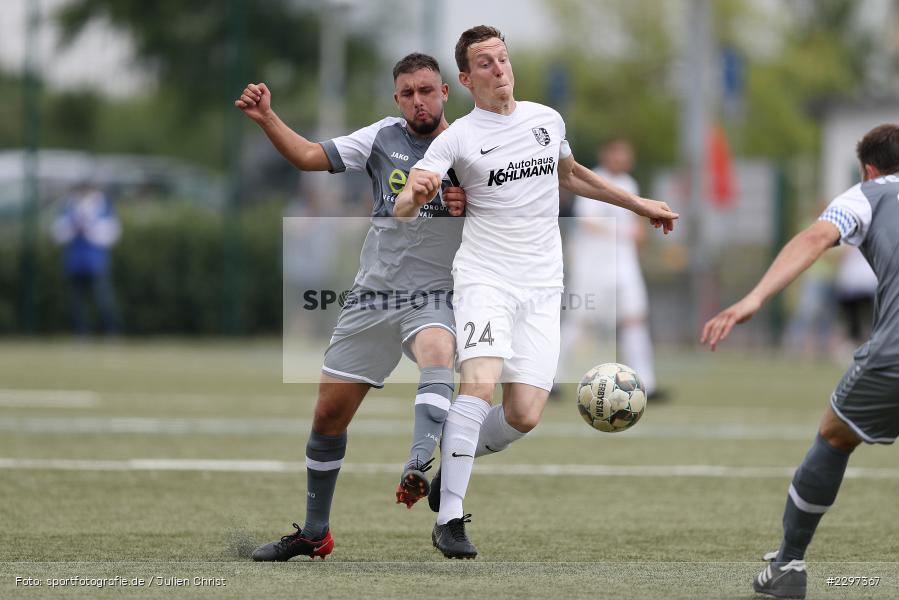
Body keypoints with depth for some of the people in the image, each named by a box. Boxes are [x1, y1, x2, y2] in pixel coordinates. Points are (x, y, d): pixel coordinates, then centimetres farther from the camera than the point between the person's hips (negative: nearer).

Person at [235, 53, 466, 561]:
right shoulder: (384, 137, 4)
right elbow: (309, 156, 3)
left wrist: (471, 208, -19)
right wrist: (268, 119, -10)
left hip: (434, 298, -4)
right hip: (372, 296, 4)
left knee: (438, 355, -38)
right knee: (329, 414, 6)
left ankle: (419, 470, -57)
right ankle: (315, 533, 23)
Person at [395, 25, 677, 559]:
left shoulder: (548, 119, 11)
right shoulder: (458, 138, -4)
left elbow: (569, 174, 32)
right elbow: (403, 208, -13)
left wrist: (639, 204, 35)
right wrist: (416, 195, -37)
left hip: (542, 287, 4)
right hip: (484, 276, -4)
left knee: (524, 416, -7)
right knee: (480, 382, -27)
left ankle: (455, 460, 23)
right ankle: (450, 520, -21)